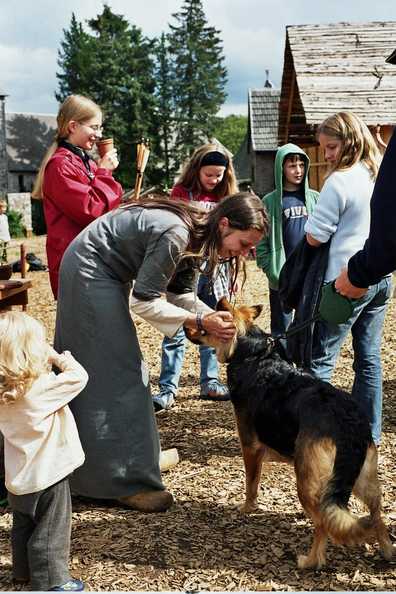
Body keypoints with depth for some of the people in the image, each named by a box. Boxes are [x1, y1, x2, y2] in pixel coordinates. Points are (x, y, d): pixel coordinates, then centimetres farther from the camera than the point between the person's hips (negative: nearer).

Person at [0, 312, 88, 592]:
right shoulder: (41, 388, -27)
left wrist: (47, 362, -3)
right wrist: (59, 357, -9)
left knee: (23, 526, 23)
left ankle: (24, 571, 39)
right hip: (47, 475, -7)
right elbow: (79, 376, -23)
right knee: (50, 532, 8)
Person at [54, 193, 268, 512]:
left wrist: (214, 317, -14)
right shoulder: (176, 235, -31)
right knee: (117, 371, -8)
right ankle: (130, 482, 0)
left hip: (106, 273, 10)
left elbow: (180, 294, 1)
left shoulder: (196, 235, -3)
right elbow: (144, 301, -25)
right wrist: (201, 322, -25)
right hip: (89, 271, -10)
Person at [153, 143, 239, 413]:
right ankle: (168, 388, 0)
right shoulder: (182, 193, 0)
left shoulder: (225, 195, 12)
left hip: (216, 270, 4)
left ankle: (210, 383, 21)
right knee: (177, 331, -5)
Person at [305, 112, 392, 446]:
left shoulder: (340, 181, -15)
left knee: (321, 359, -1)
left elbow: (314, 237, -14)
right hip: (380, 278, 8)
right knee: (369, 357, 14)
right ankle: (370, 432, 22)